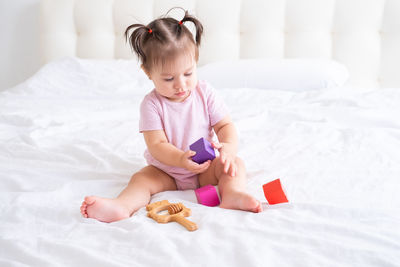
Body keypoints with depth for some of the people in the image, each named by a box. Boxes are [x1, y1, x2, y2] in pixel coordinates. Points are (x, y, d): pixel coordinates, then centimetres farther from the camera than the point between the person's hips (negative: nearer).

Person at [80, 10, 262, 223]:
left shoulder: (204, 93, -6)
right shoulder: (152, 104, -13)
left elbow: (225, 125, -5)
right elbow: (157, 145, -19)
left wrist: (229, 146, -30)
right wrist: (180, 159, -40)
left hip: (205, 169, 2)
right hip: (166, 171, -1)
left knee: (235, 164, -21)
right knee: (141, 179, -25)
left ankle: (232, 193, -48)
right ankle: (122, 206, -51)